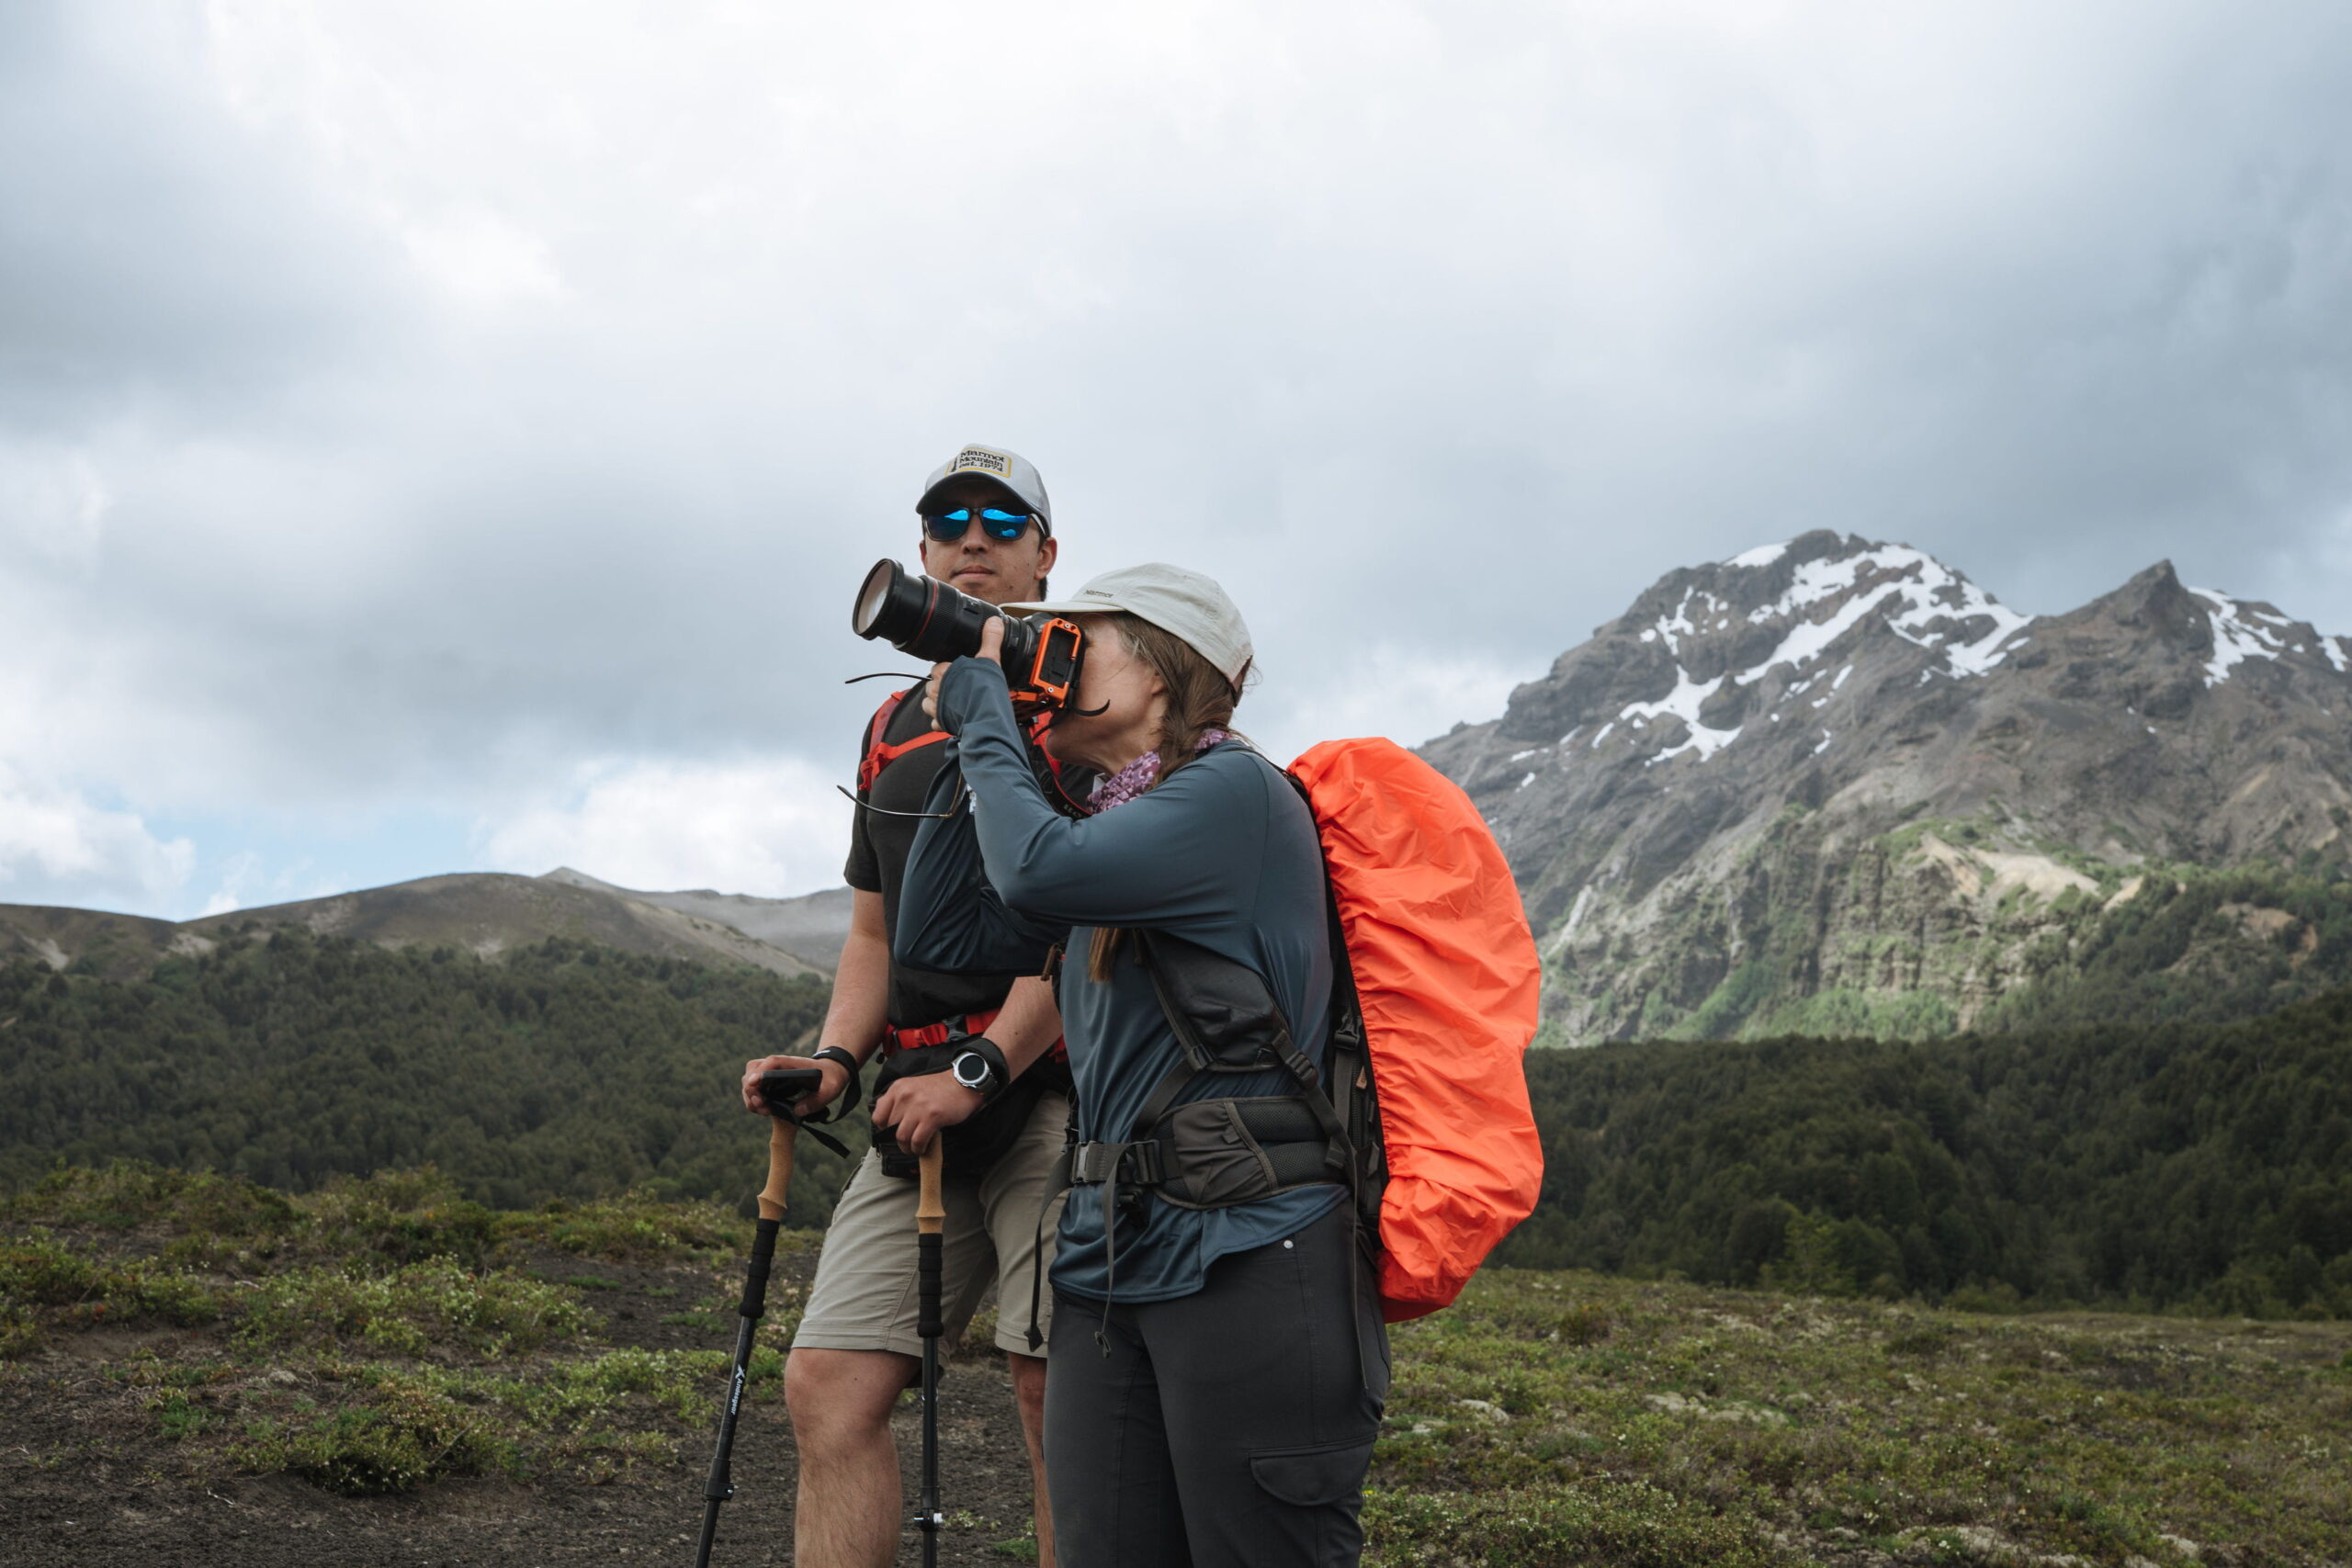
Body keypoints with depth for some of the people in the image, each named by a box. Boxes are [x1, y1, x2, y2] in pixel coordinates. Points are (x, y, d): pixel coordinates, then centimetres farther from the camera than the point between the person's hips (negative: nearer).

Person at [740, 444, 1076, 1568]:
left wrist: (981, 1069, -16)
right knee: (825, 1387, -1)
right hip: (926, 1101, 6)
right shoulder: (894, 727, 22)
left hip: (1052, 1085, -6)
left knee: (1054, 1387, -8)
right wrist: (832, 1060, 6)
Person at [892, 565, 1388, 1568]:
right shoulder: (1114, 826, 18)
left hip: (1244, 1256, -8)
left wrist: (982, 707, -5)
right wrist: (965, 747, 12)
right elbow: (937, 937, 17)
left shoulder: (1236, 791, -7)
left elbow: (1036, 872, -20)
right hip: (1109, 1259, 8)